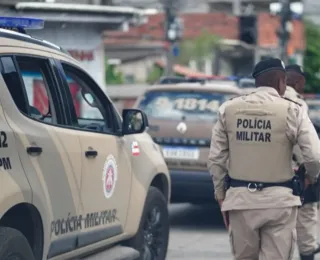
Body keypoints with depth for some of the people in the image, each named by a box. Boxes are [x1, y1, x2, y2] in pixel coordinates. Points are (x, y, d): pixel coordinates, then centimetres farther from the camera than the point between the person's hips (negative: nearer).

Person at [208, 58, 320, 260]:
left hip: (240, 198, 3)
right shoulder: (292, 110, -7)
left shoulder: (229, 109, 3)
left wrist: (221, 194, 15)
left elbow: (216, 158, 5)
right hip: (278, 200, -3)